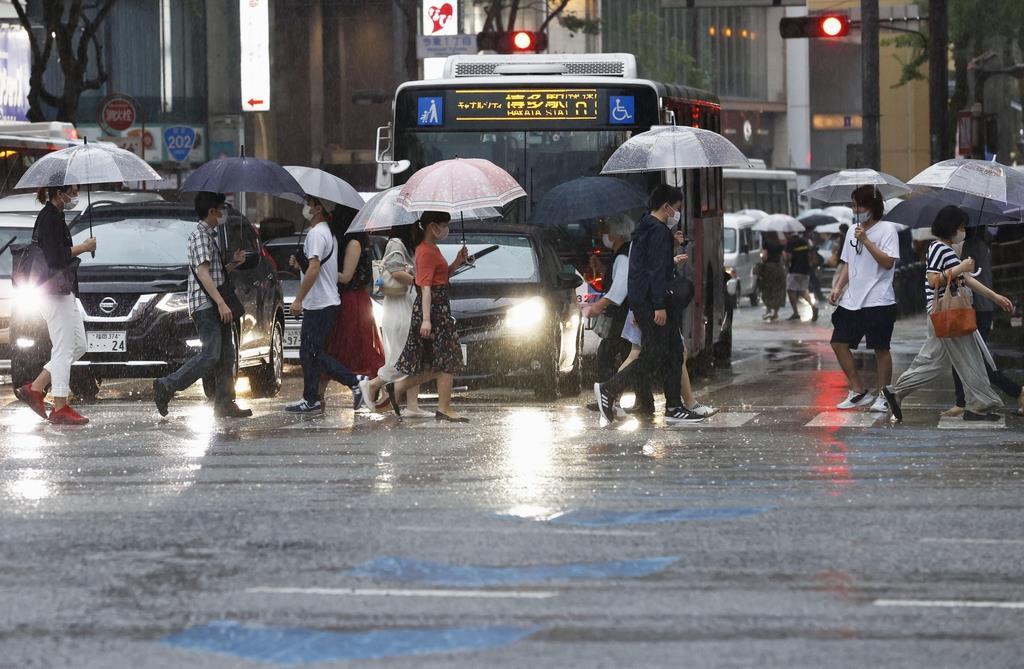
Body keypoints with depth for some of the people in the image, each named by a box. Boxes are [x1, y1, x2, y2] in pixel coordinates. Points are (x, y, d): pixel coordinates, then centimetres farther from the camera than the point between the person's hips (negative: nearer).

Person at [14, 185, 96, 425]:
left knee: (78, 346, 12)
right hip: (56, 293, -11)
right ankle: (60, 409, -3)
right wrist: (83, 247, -12)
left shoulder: (54, 216, 16)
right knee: (63, 350, -7)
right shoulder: (50, 218, -15)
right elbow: (56, 257, -22)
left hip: (64, 293, 11)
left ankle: (35, 389, 13)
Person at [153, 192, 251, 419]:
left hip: (215, 307, 10)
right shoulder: (200, 235, -9)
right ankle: (166, 387, -14)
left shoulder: (210, 236, 23)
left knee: (226, 355, 7)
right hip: (205, 305, -10)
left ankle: (225, 403, 7)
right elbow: (202, 273, -19)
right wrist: (221, 302, -25)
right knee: (210, 355, -17)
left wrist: (234, 263, 13)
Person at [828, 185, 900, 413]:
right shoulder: (852, 230, 14)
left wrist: (866, 241, -20)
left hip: (878, 301, -7)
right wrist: (838, 288, 8)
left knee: (880, 348, -1)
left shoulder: (886, 229, -6)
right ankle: (859, 392, 11)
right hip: (852, 300, 7)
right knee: (839, 343, 2)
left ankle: (883, 396, 9)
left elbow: (888, 262, -17)